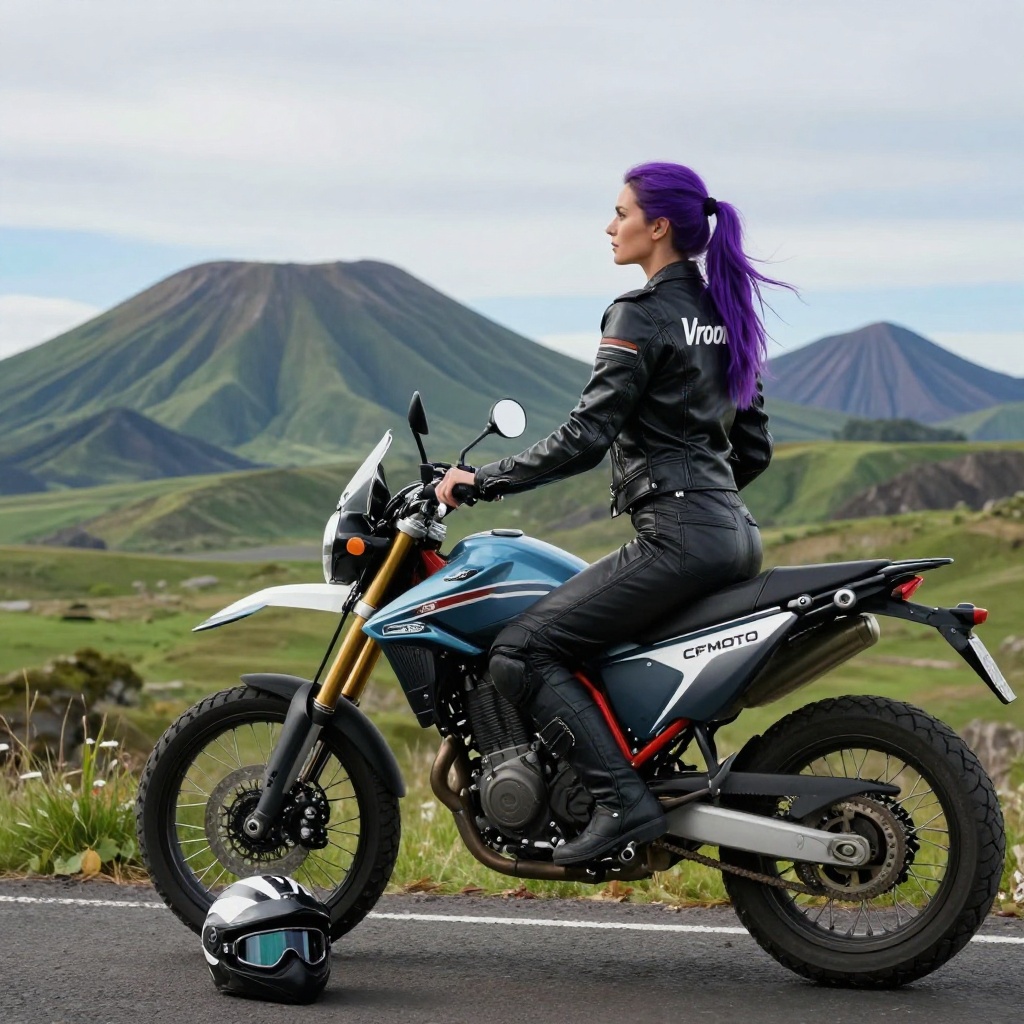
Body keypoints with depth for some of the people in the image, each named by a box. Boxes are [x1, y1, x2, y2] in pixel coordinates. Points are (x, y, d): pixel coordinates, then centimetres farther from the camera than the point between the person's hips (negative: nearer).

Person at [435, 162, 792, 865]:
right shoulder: (725, 315, 17)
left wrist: (484, 482, -10)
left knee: (522, 653, -10)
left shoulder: (642, 316, -8)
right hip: (736, 533, 10)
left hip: (677, 538, -10)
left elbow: (586, 437, -16)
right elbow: (755, 447, 21)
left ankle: (624, 803, -20)